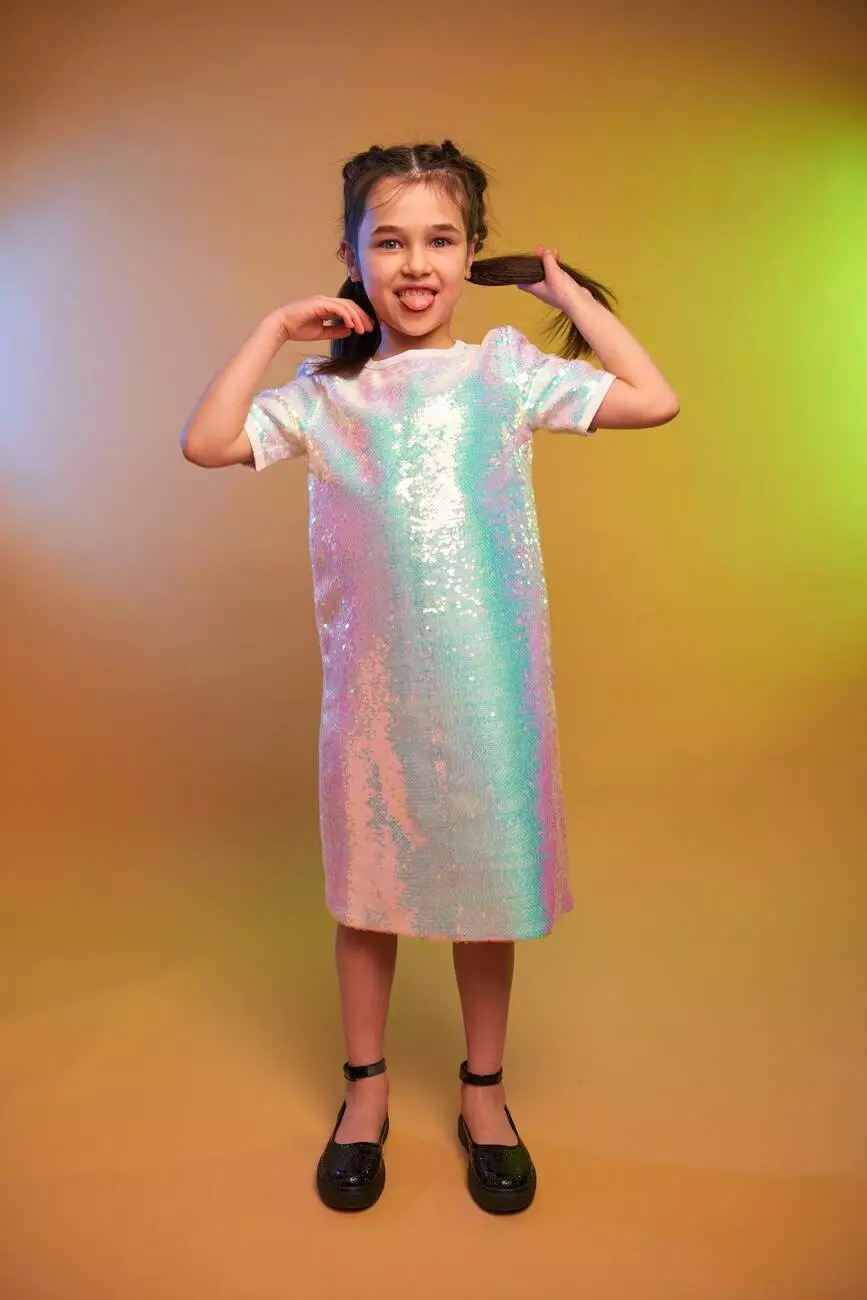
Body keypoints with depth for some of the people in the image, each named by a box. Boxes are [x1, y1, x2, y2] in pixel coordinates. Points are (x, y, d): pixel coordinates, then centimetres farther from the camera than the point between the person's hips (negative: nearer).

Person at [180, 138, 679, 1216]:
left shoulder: (506, 369, 1)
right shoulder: (326, 393, 4)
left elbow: (653, 401, -6)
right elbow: (207, 442, -6)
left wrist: (563, 287, 1)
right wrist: (275, 328, -3)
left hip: (486, 682, 0)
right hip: (370, 684, 1)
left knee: (485, 883, 11)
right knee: (368, 884, 13)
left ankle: (484, 1092, 34)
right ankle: (366, 1087, 36)